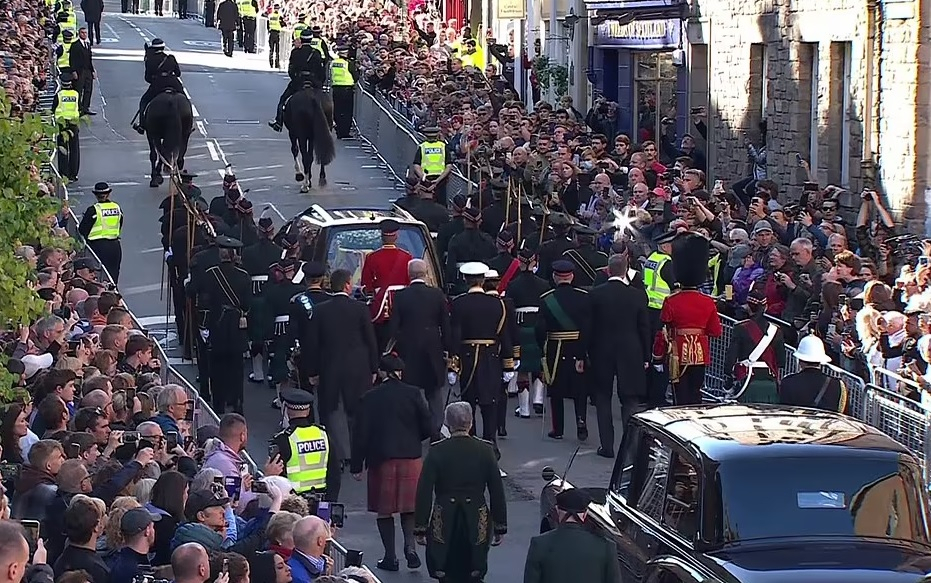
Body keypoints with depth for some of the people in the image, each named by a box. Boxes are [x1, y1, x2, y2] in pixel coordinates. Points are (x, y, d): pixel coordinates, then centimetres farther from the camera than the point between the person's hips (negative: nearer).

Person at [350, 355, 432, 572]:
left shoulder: (370, 398, -4)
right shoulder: (413, 394, -4)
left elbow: (360, 434, -5)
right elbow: (427, 428, -3)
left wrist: (356, 466, 2)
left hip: (380, 459, -1)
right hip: (411, 458, 1)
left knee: (384, 509, 10)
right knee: (409, 505, 14)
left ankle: (390, 556, 11)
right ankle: (410, 546, -4)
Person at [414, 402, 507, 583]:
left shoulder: (437, 451, -7)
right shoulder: (485, 450, -2)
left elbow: (424, 492, -6)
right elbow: (497, 491, 2)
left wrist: (420, 528, 1)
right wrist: (500, 527, 10)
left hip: (445, 524, -2)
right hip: (477, 524, 2)